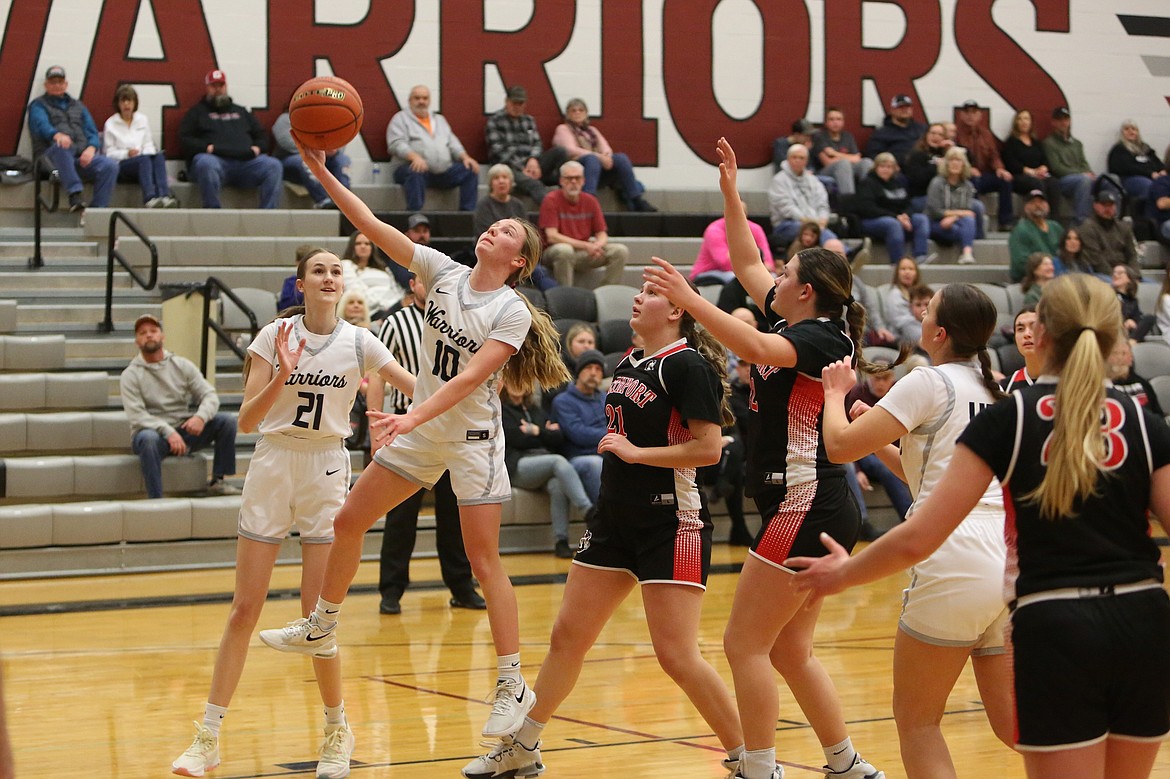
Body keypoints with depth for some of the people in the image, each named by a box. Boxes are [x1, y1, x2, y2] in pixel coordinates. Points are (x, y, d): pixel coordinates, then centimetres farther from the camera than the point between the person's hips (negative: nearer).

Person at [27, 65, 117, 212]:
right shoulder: (38, 106, 14)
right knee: (61, 147, -41)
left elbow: (92, 132, 17)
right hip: (52, 158, -4)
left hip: (82, 157, 4)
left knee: (110, 166, -25)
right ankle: (75, 196, -47)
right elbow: (41, 124, -9)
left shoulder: (77, 106, 28)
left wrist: (92, 148, -8)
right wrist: (57, 134, -34)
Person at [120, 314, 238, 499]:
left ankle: (218, 481, -7)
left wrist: (201, 416, -24)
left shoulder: (182, 365, 6)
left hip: (183, 430, 4)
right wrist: (167, 431, -31)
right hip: (152, 431, -4)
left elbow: (210, 395, 0)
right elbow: (137, 416, -15)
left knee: (227, 421, -15)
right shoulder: (130, 375, -4)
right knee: (149, 439, -40)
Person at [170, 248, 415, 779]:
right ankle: (208, 736, 6)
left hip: (326, 472, 0)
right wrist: (281, 377, -23)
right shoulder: (274, 336, -3)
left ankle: (337, 732, 15)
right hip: (271, 468, 0)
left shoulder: (359, 342, -2)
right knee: (244, 610, 0)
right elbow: (246, 421, -8)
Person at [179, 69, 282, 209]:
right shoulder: (197, 112, 23)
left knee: (274, 166, -25)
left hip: (246, 160, 3)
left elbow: (261, 135, 30)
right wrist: (206, 147, -8)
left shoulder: (241, 111, 34)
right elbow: (184, 140, 10)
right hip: (215, 159, -3)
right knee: (206, 164, -41)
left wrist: (257, 147, 6)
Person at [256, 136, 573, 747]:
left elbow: (469, 378, -23)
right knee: (349, 520, 10)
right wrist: (323, 175, -13)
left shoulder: (513, 313, -14)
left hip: (473, 439, -6)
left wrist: (412, 418, -35)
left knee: (483, 560, -7)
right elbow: (373, 227, -5)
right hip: (420, 432, 6)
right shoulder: (443, 273, 0)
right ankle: (321, 628, 28)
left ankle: (513, 686, -2)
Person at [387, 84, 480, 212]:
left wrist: (465, 157, -1)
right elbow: (396, 144, -7)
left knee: (471, 171, -15)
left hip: (443, 171, 5)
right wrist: (414, 156, -26)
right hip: (414, 167, -5)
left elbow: (453, 143, 20)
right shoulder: (401, 118, 9)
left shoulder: (440, 119, 28)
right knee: (416, 173, -40)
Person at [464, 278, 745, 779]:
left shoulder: (688, 366, -13)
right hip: (614, 520, 8)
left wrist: (636, 452, -17)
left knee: (677, 656, -11)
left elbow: (709, 448, -21)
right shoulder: (627, 365, 12)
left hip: (672, 523, -8)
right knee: (567, 637, 12)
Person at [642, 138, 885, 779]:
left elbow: (758, 348, -34)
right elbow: (746, 264, 23)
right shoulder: (795, 322, 12)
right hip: (811, 509, 10)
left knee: (745, 645, -7)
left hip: (806, 506, -10)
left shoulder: (820, 336, -13)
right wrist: (730, 190, 18)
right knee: (789, 651, 14)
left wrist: (689, 300, -37)